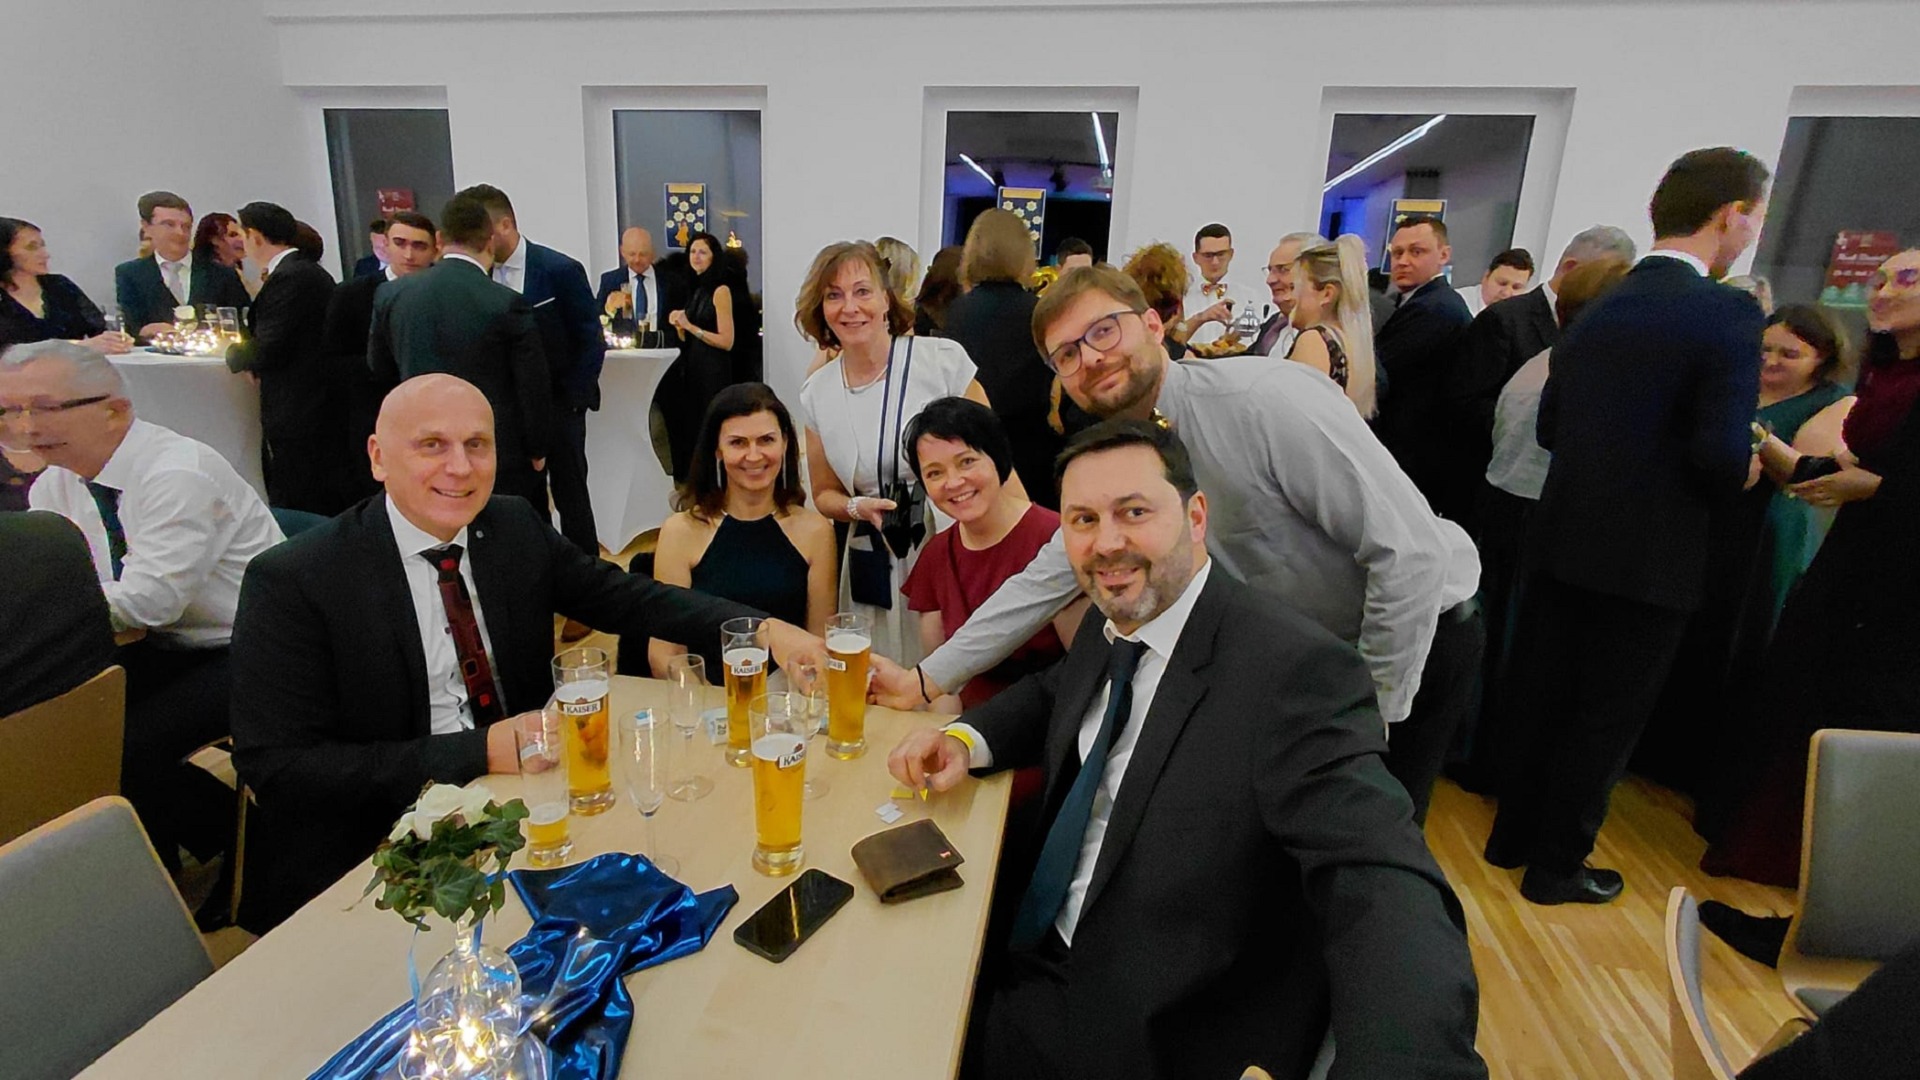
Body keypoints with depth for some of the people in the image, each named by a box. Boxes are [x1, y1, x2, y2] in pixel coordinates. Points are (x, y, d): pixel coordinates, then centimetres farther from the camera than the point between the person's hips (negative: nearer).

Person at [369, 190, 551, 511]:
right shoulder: (507, 304, -15)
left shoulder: (390, 295, -1)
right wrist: (537, 451, 4)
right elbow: (533, 388, -10)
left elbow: (380, 369, 14)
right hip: (501, 458, -4)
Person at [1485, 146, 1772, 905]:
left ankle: (1513, 836, 33)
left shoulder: (1596, 312, 5)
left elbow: (1549, 427, 7)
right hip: (1649, 556, -6)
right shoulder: (1728, 314, -14)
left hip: (1563, 541, 6)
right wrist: (1738, 477, 1)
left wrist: (1611, 462, 14)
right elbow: (1722, 457, -21)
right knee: (1607, 720, 9)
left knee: (1544, 696, 18)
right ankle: (1556, 866, 22)